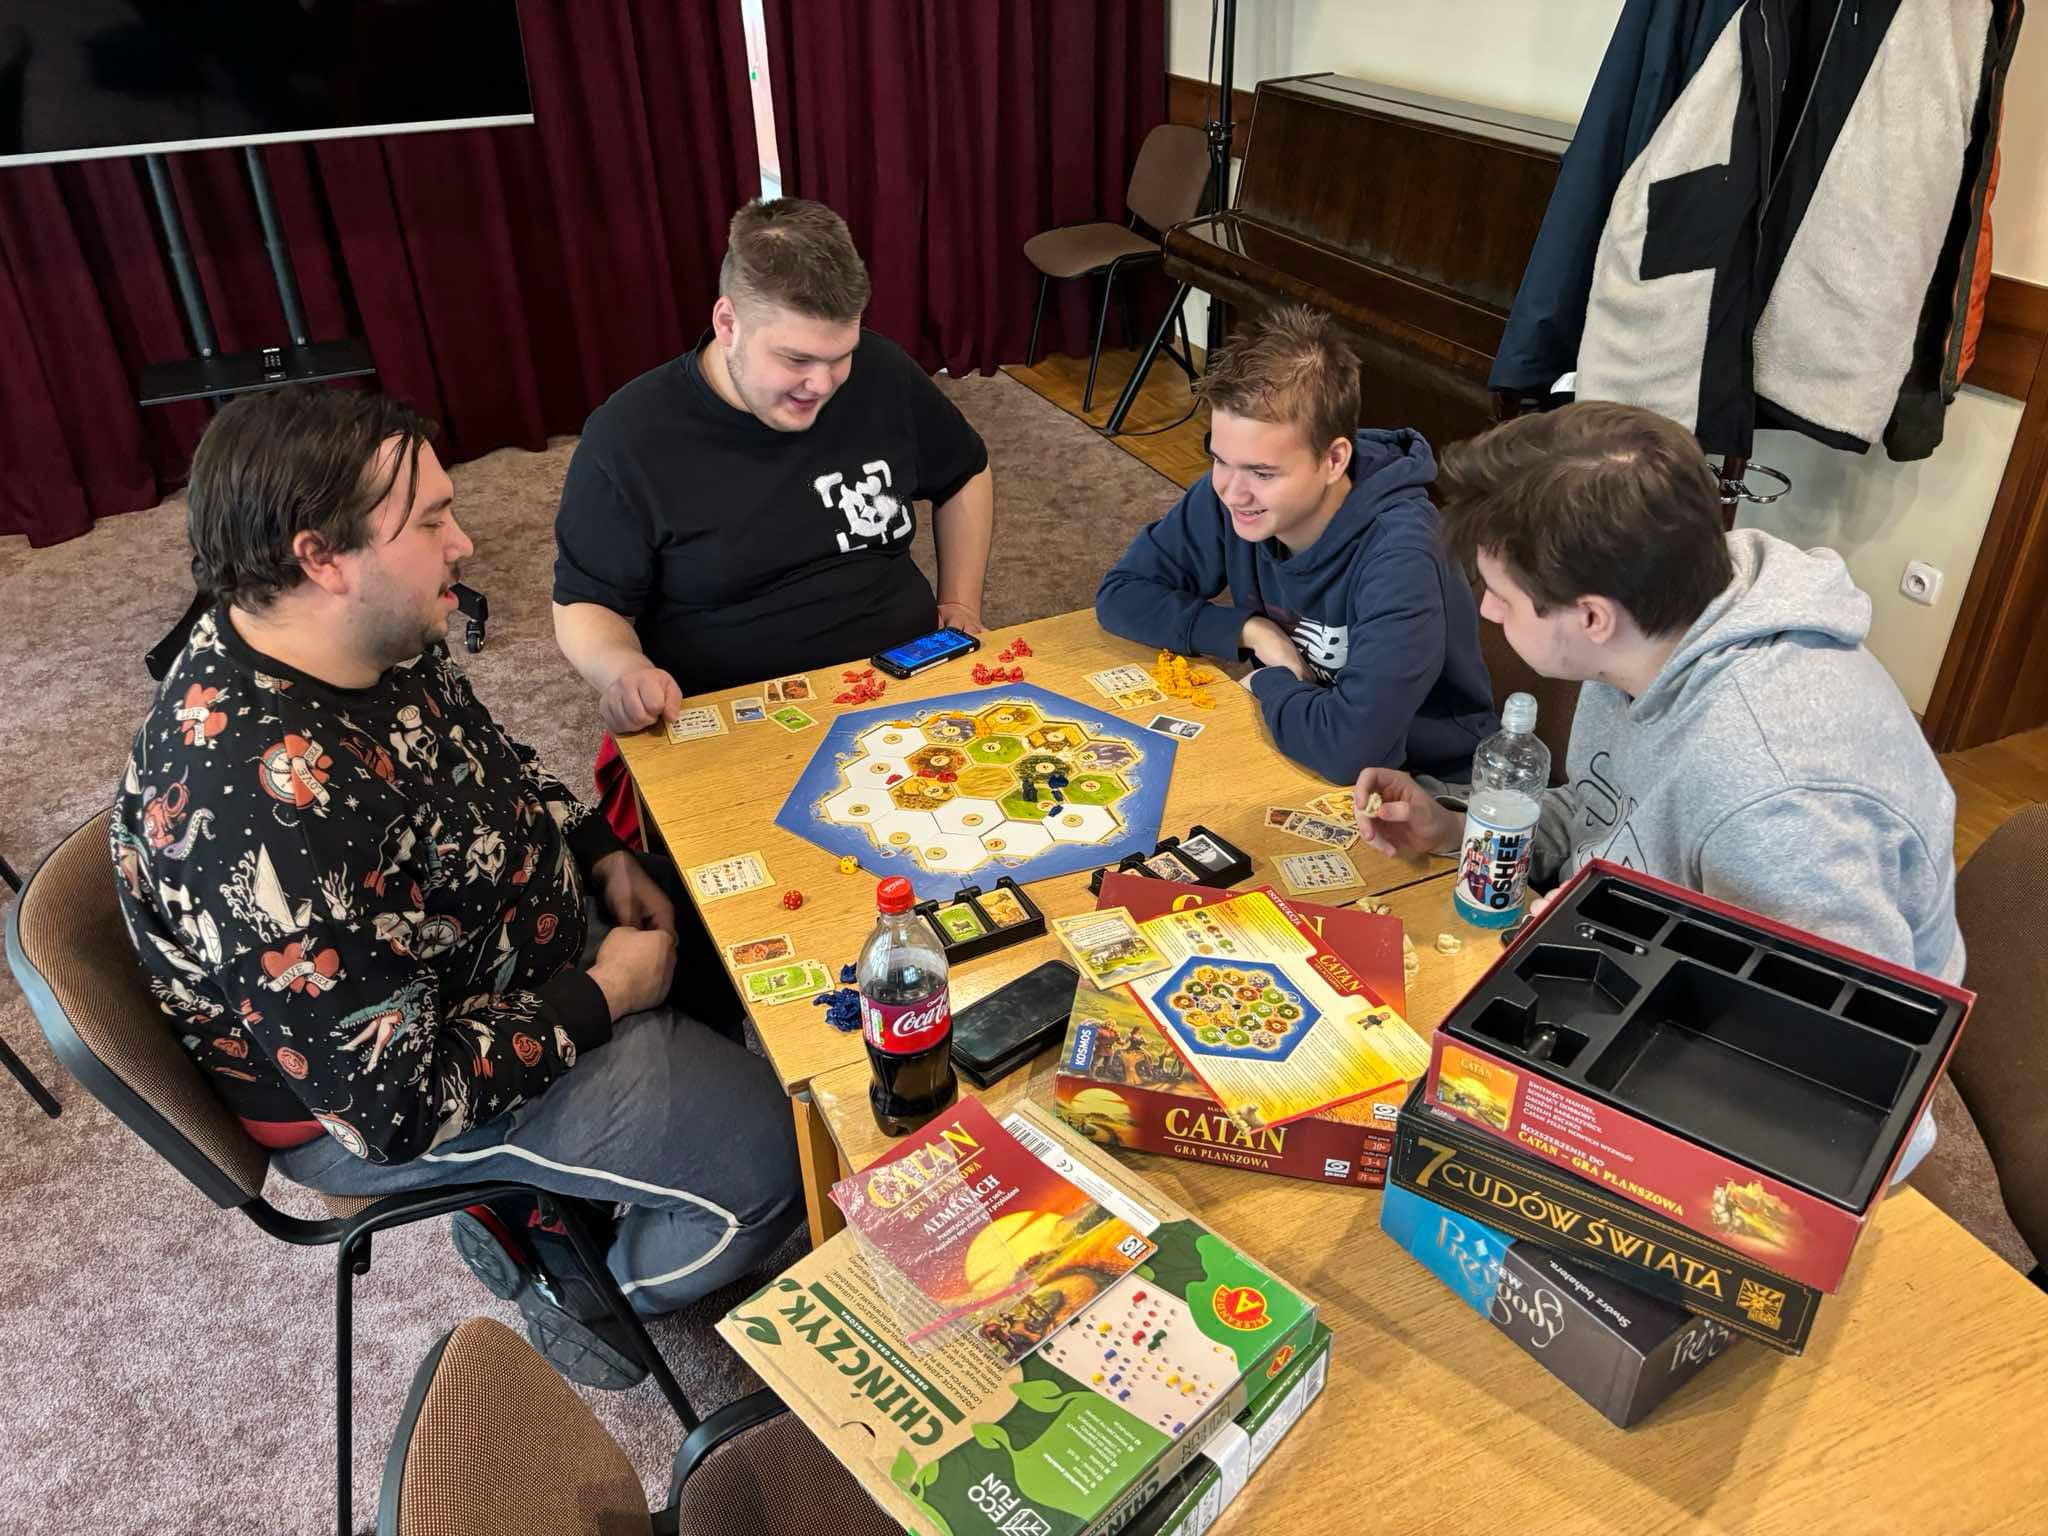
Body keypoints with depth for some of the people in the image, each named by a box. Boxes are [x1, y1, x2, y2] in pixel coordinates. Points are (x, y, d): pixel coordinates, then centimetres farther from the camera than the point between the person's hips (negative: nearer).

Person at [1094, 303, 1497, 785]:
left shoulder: (1398, 552, -28)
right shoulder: (1228, 494, -12)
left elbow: (1350, 746, -37)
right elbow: (1121, 594, -4)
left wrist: (1269, 683, -18)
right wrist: (1251, 630, -16)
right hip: (1281, 742, 5)